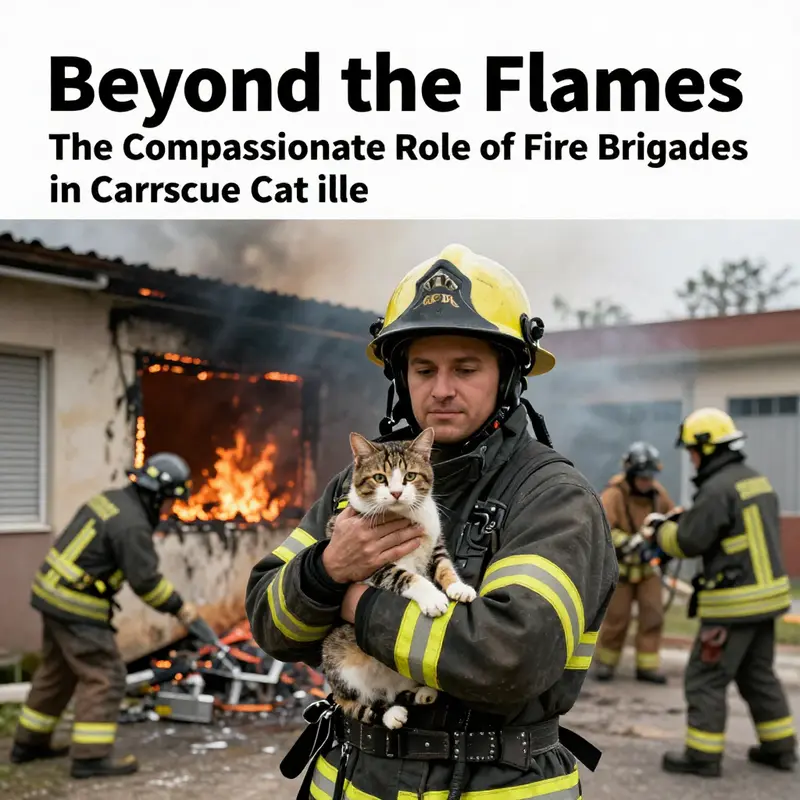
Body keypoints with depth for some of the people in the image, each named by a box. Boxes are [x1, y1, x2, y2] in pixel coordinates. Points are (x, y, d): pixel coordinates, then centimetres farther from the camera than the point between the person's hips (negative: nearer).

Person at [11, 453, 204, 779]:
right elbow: (146, 580, -18)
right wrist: (178, 607, -6)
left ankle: (29, 743, 31)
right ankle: (91, 756, -2)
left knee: (57, 672, 21)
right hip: (77, 607, -10)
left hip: (51, 594, 10)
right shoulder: (132, 525, -20)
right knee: (105, 677, -3)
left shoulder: (112, 499, 8)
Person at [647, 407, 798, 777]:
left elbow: (688, 542, -16)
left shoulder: (717, 489, -19)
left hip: (734, 603, -9)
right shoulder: (759, 481, 9)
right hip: (766, 593, 9)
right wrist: (687, 519, 13)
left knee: (705, 679, 1)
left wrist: (662, 528, 5)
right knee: (759, 675, 21)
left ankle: (703, 755, 6)